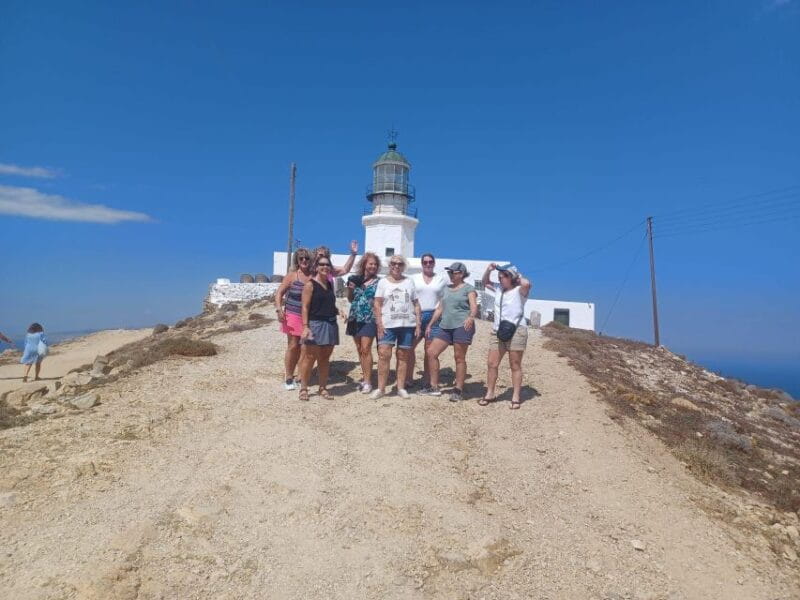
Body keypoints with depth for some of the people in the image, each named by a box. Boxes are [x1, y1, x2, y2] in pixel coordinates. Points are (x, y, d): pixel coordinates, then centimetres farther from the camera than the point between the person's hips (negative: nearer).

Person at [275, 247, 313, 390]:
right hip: (293, 315, -3)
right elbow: (279, 293, -4)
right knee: (293, 346, -3)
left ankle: (291, 375, 21)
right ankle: (288, 378, 10)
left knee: (303, 348, 6)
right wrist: (279, 309, -17)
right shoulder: (292, 276, -3)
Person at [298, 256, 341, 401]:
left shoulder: (330, 284, 14)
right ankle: (303, 388, 6)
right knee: (310, 357, -3)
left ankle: (323, 388, 17)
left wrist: (338, 311, 9)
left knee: (325, 358, 10)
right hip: (315, 324, -6)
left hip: (331, 324, 6)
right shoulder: (310, 284, -5)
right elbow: (305, 307, -10)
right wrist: (305, 326, -18)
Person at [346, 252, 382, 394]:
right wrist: (350, 288, -3)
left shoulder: (378, 282, -2)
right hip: (355, 318, 4)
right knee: (359, 349, 10)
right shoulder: (356, 279, 7)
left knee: (366, 349, -9)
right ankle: (365, 377, 21)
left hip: (369, 319, -4)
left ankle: (367, 381, -4)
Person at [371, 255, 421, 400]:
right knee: (384, 354, -9)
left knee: (403, 356, 5)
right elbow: (377, 304, 1)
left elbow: (416, 304, 10)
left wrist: (418, 323, 2)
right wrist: (379, 324, -8)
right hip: (388, 324, -1)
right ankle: (380, 388, -1)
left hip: (407, 325, 2)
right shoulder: (383, 282, 5)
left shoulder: (409, 282, 10)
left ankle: (401, 388, 14)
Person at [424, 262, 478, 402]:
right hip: (445, 326, 7)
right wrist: (430, 325, 20)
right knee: (431, 353, 0)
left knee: (459, 358, -3)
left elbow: (474, 307, -13)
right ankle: (434, 387, 9)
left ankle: (458, 390, 7)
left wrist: (471, 317, -34)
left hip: (462, 326, -7)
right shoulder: (447, 289, 20)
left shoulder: (468, 289, 1)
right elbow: (440, 308, 22)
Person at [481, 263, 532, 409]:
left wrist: (518, 276, -10)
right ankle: (489, 394, 16)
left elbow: (526, 284, -31)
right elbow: (485, 283, 28)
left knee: (515, 366, 3)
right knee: (491, 363, 5)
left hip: (516, 331, -6)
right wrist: (488, 270, 11)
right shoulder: (499, 288, 12)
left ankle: (515, 397, 10)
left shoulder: (519, 291, -8)